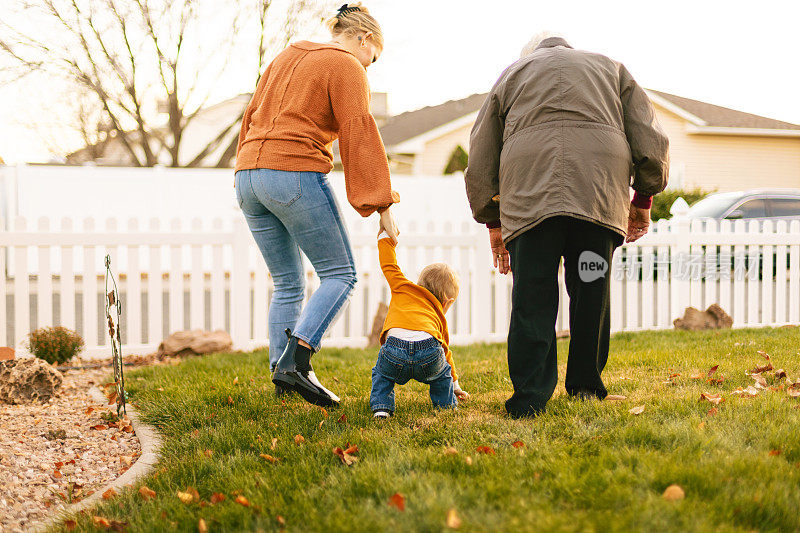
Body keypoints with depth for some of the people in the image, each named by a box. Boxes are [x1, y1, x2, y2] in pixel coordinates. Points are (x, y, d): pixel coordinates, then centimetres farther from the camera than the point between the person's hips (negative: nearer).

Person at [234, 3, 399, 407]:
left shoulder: (286, 58, 23)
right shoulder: (346, 67, -1)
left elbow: (251, 117, 24)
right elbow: (360, 135, -10)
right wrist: (383, 206, -11)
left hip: (249, 175, 8)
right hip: (297, 175, -8)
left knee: (288, 285, 14)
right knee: (340, 274, -1)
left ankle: (280, 374, 7)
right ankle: (295, 361, -17)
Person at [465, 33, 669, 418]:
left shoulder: (511, 74, 31)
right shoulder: (611, 68, 31)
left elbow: (479, 160, 26)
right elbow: (651, 139, 19)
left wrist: (492, 222, 31)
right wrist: (643, 198, 27)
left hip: (528, 191, 0)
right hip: (600, 186, 1)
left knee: (532, 299, -1)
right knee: (591, 292, 9)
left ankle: (528, 400, -7)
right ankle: (585, 389, 15)